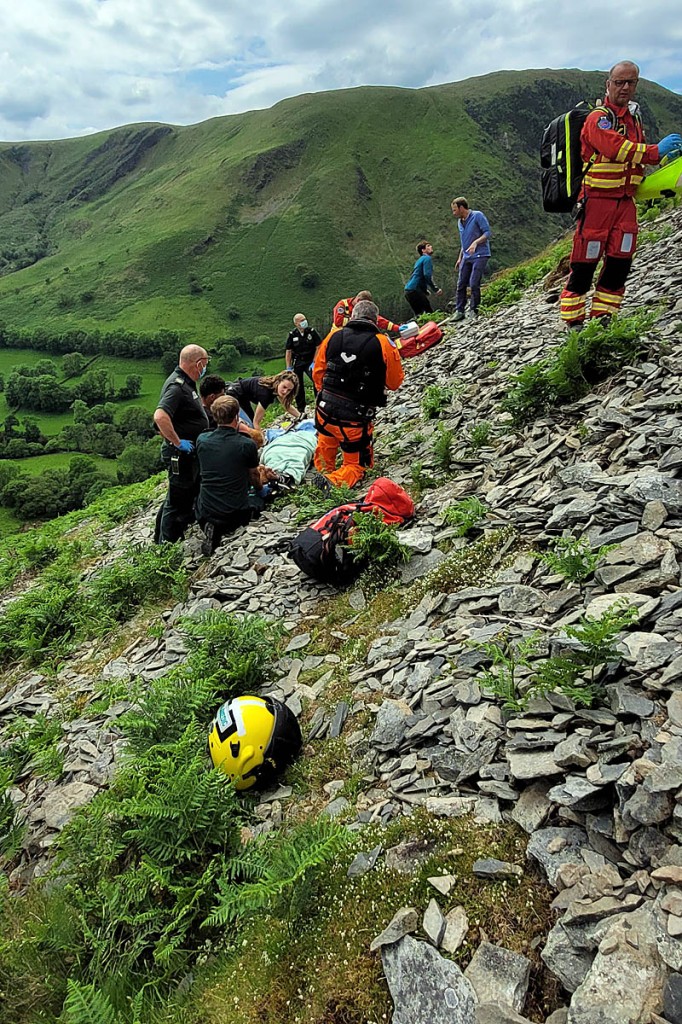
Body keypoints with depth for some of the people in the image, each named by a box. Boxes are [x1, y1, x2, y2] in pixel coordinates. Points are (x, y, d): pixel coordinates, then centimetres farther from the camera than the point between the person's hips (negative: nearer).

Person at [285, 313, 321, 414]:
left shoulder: (312, 331, -6)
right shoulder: (292, 334, -2)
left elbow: (318, 347, -4)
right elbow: (288, 351, 2)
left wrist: (314, 362, -9)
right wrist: (288, 368, -2)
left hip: (310, 361, -2)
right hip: (297, 362, 2)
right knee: (298, 385, 7)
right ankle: (300, 408, 20)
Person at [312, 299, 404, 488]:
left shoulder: (333, 337, 0)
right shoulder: (384, 344, -12)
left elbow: (317, 373, 10)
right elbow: (394, 383, -1)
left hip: (325, 410, 4)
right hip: (356, 418, -4)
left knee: (324, 457, 31)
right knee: (356, 464, 12)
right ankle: (333, 481, -15)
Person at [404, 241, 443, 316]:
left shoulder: (420, 259, 26)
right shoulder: (427, 258, -3)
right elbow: (427, 275, -17)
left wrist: (426, 291, 25)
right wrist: (436, 289, -14)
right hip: (415, 290, -10)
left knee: (418, 315, 12)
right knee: (429, 313, -12)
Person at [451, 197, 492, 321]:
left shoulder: (478, 216, -6)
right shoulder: (460, 222, 17)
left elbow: (487, 233, -11)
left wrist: (475, 242, -25)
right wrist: (460, 258, 22)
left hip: (480, 255, -7)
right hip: (466, 257, 7)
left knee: (474, 284, -13)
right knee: (461, 284, 0)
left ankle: (474, 311, -3)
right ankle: (459, 311, 5)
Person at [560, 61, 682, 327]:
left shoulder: (634, 118, 20)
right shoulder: (599, 117, -8)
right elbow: (616, 149, -23)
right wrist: (657, 150, -26)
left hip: (625, 201, 8)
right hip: (597, 201, -8)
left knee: (620, 263, 3)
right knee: (584, 264, -7)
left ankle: (602, 319, 11)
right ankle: (573, 322, 0)